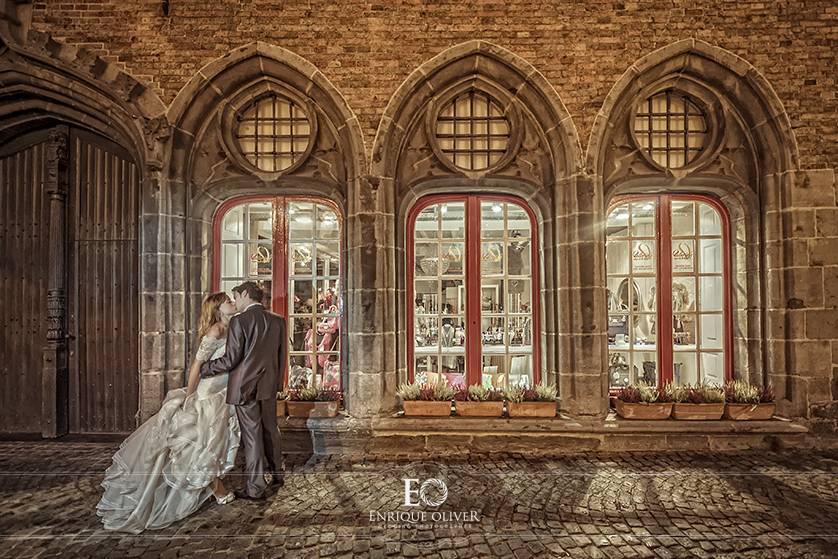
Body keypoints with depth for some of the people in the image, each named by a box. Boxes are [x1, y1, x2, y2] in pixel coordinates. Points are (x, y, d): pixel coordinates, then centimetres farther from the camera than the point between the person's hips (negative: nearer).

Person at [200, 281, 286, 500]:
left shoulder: (239, 321, -15)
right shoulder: (277, 320, 2)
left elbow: (230, 359, -16)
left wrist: (202, 370, -1)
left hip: (245, 386, -6)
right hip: (269, 385, 6)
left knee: (251, 435, 5)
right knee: (270, 430, 20)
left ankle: (256, 488, 16)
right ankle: (275, 474, 36)